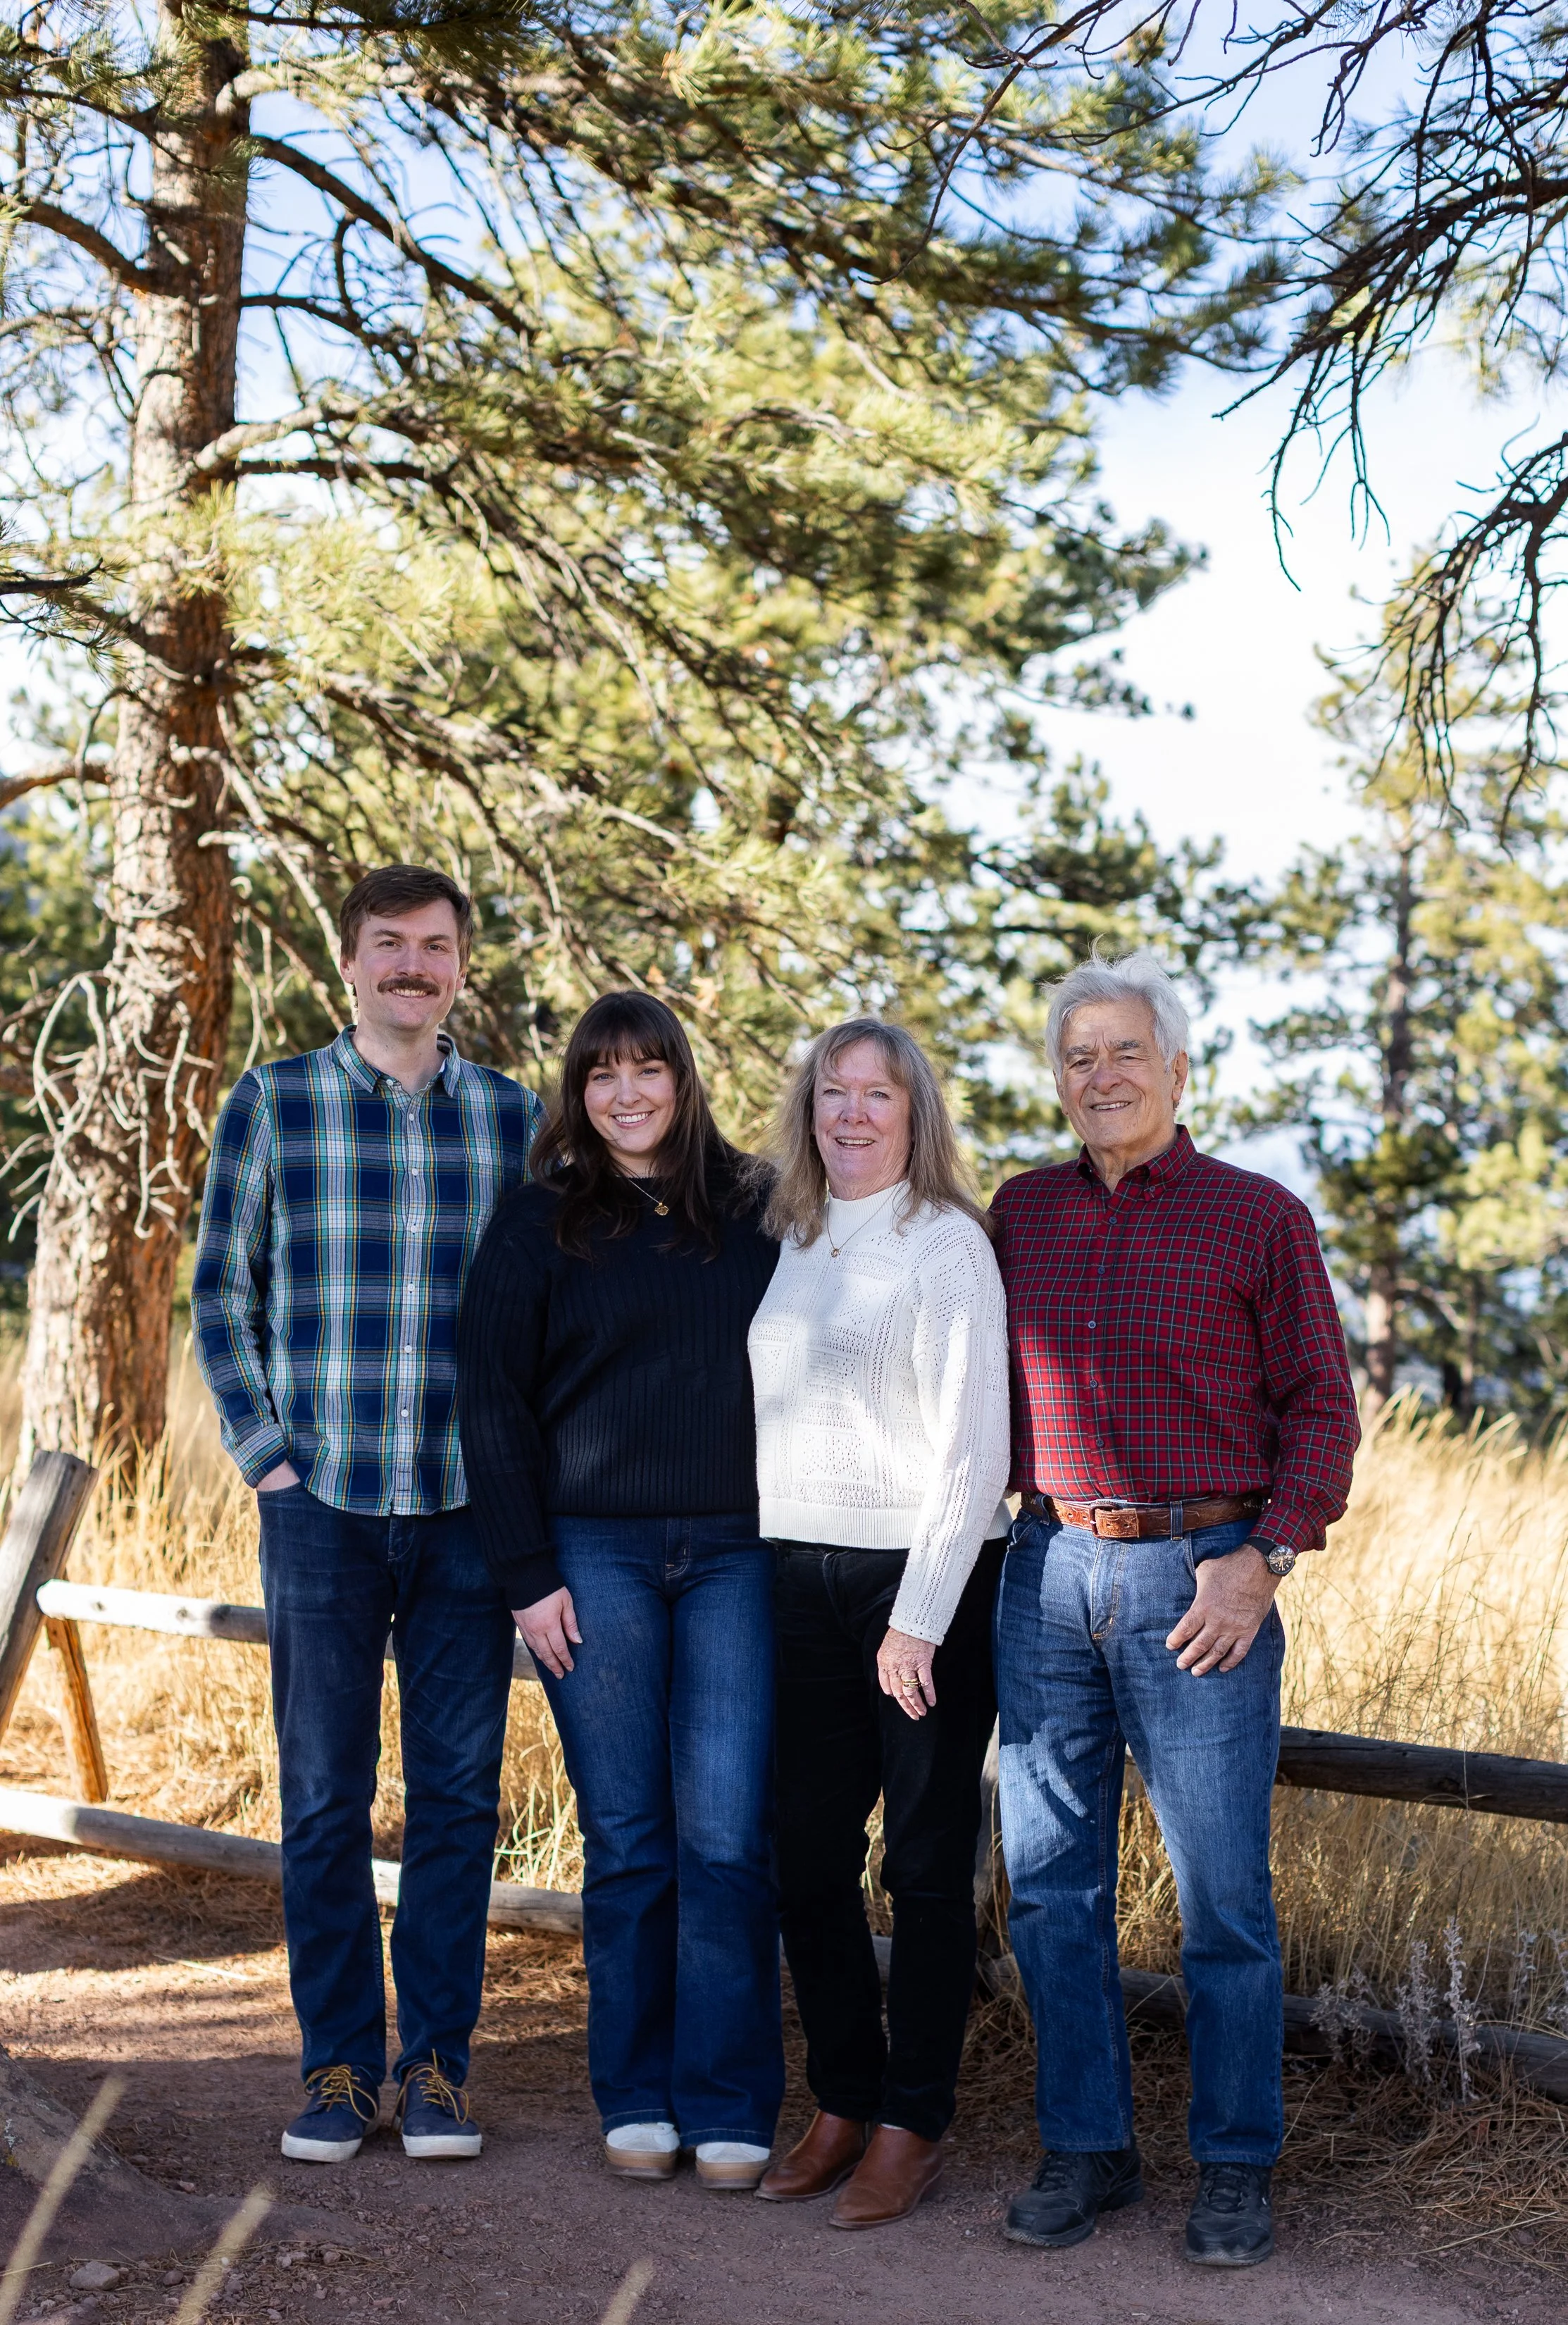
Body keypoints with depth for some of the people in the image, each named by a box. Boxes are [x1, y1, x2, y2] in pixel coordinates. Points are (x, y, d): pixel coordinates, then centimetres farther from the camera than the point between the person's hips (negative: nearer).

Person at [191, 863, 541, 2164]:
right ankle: (338, 2066, 17)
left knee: (459, 1794, 5)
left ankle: (436, 2065, 16)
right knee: (324, 1798, 5)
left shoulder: (517, 1118, 7)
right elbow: (222, 1295, 6)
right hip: (323, 1505, -1)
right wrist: (265, 1455, -2)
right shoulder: (272, 1107, 3)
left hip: (470, 1508, 1)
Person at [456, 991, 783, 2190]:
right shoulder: (540, 1223, 5)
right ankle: (637, 2099, 15)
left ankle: (730, 2109, 4)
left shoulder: (754, 1216, 9)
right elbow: (493, 1397, 3)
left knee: (728, 1835, -3)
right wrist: (530, 1571, -4)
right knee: (627, 1836, 3)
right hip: (597, 1552, -1)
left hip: (737, 1553, 1)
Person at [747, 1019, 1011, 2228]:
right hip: (803, 1581, 6)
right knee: (807, 1855, 8)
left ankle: (914, 2126, 12)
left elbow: (974, 1450, -11)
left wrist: (921, 1617, -15)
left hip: (926, 1581, -6)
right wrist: (760, 1576, 10)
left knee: (926, 1865, 2)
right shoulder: (790, 1245, 12)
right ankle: (843, 2104, 22)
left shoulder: (946, 1243, -7)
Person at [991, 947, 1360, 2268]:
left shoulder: (1259, 1217, 1)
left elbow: (1320, 1408, 0)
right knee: (1054, 1886, 6)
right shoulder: (1022, 1216, 12)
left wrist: (1265, 1561, -10)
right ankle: (1086, 2151, 18)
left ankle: (1236, 2170, 12)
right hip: (1049, 1575, 4)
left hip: (1201, 1581, -4)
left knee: (1224, 1898, -1)